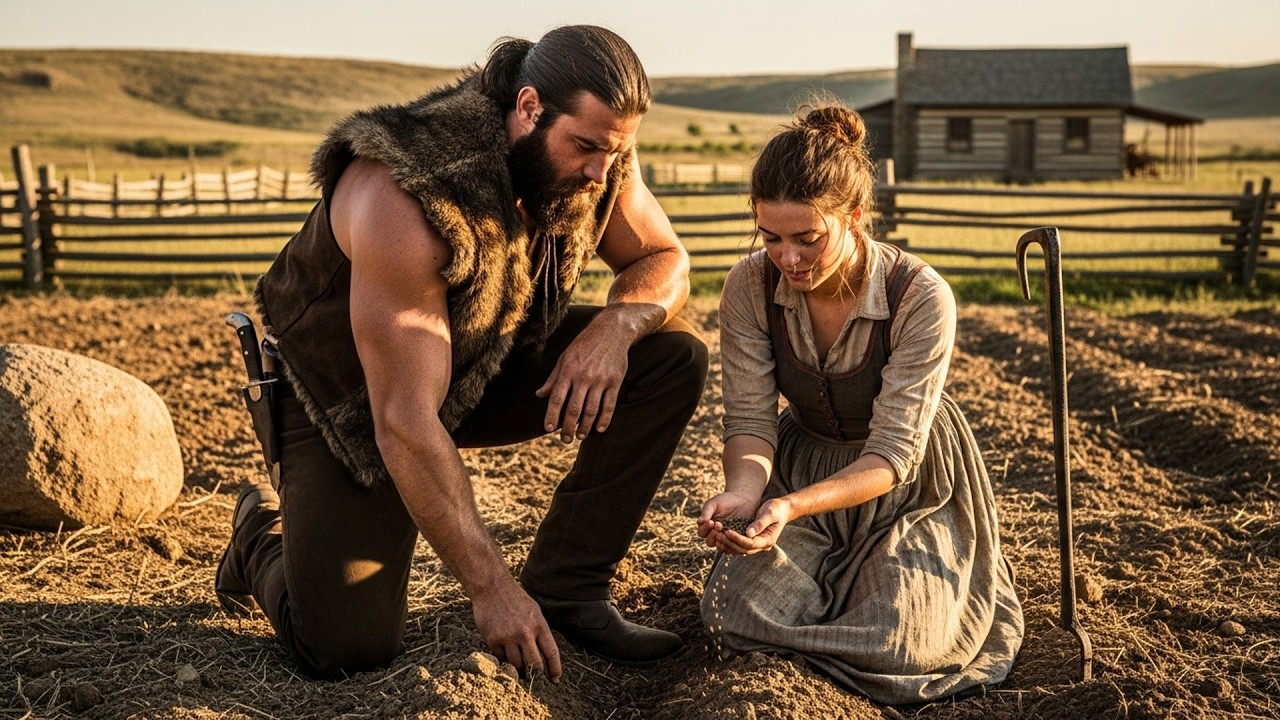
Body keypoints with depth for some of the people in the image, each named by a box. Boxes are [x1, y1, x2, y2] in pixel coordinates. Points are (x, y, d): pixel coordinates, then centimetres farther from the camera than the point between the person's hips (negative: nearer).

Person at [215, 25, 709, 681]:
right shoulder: (405, 202, -37)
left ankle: (565, 587, -5)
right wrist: (490, 589, -34)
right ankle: (265, 531, 18)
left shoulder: (596, 150, -17)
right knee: (346, 649, -17)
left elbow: (664, 259, 0)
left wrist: (615, 325, -26)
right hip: (347, 396, -6)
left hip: (489, 368, 6)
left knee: (675, 357, -12)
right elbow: (405, 425, -36)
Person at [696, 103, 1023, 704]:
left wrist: (793, 506, -42)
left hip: (906, 487, -2)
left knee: (896, 644, -24)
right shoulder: (750, 286, -17)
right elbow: (750, 419, -13)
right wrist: (744, 489, -37)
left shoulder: (920, 298, -27)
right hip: (802, 466, 3)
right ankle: (838, 575, 14)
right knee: (735, 613, -19)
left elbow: (894, 451, -26)